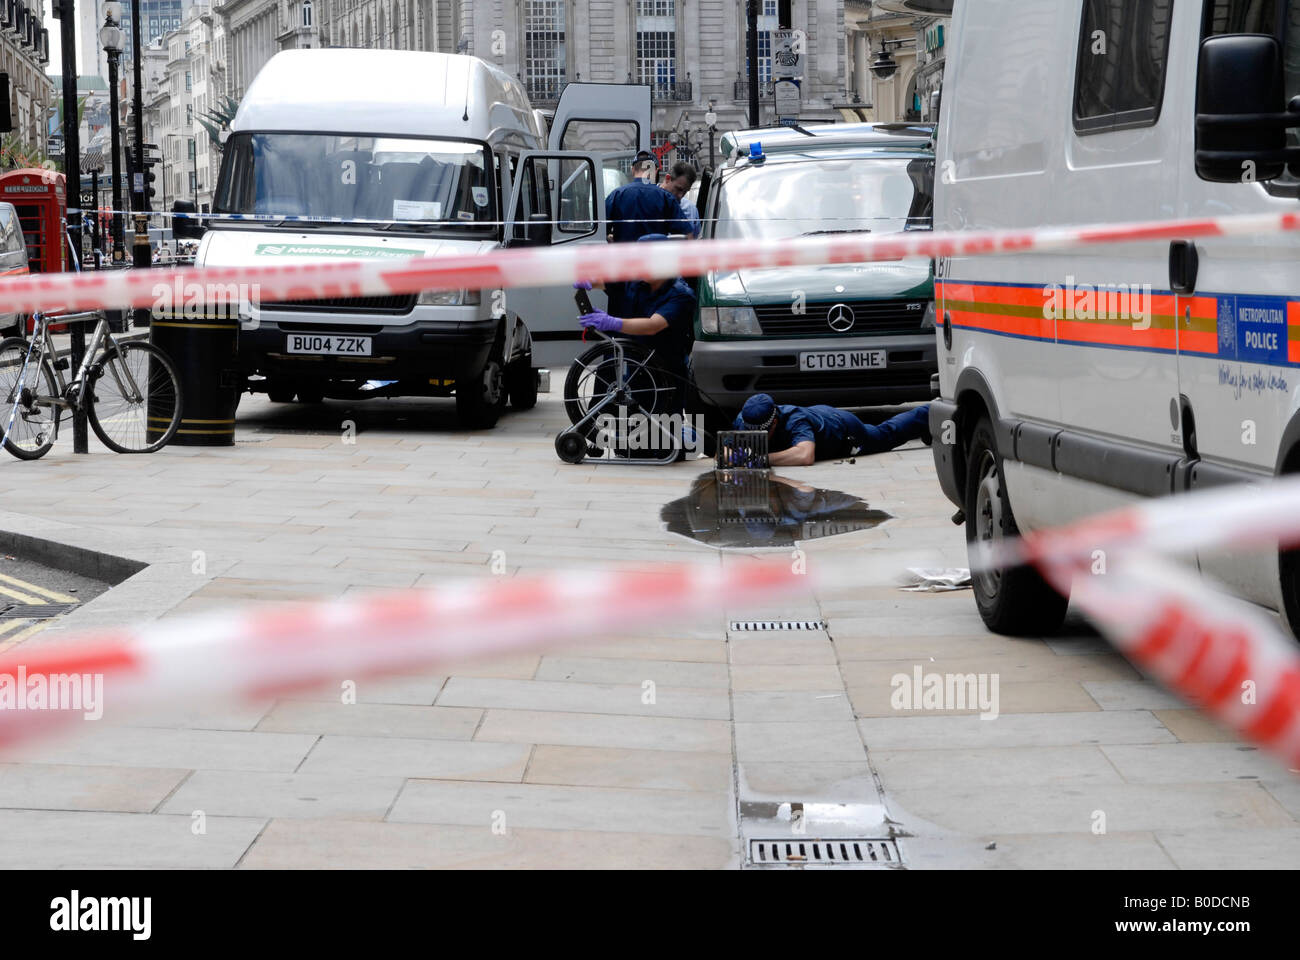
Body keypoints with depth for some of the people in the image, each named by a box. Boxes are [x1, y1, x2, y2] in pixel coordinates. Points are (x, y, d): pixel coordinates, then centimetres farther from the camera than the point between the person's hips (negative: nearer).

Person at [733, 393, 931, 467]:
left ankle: (926, 415, 54)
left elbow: (805, 456, -69)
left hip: (844, 426, -5)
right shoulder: (744, 420, -33)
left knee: (886, 435, 26)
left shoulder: (795, 423, -51)